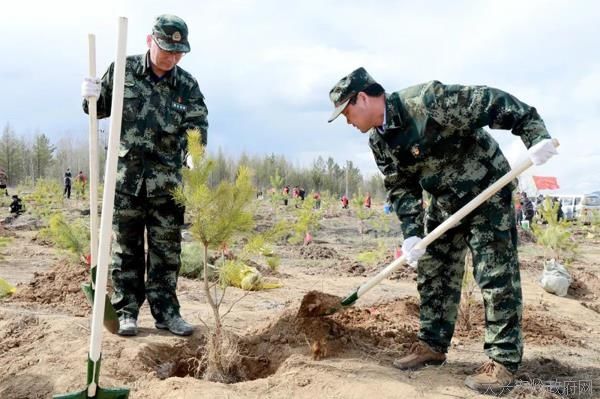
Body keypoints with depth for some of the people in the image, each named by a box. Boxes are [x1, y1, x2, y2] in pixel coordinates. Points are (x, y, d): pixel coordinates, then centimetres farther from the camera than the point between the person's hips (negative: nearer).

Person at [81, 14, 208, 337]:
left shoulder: (188, 86, 3)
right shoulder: (122, 71, 1)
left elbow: (197, 125, -6)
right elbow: (102, 108, 12)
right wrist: (91, 98, -11)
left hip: (167, 181, 1)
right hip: (126, 176, -1)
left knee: (166, 252, 6)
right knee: (126, 249, 6)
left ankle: (165, 311, 18)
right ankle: (126, 312, 17)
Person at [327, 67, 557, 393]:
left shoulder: (426, 100, -28)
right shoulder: (379, 142, -2)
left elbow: (494, 103, -26)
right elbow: (401, 189, -1)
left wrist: (536, 137, -31)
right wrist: (412, 233, -13)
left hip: (487, 190, -8)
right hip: (445, 202, 8)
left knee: (496, 275, -7)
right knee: (433, 273, 9)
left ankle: (504, 359, 0)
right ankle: (432, 345, 21)